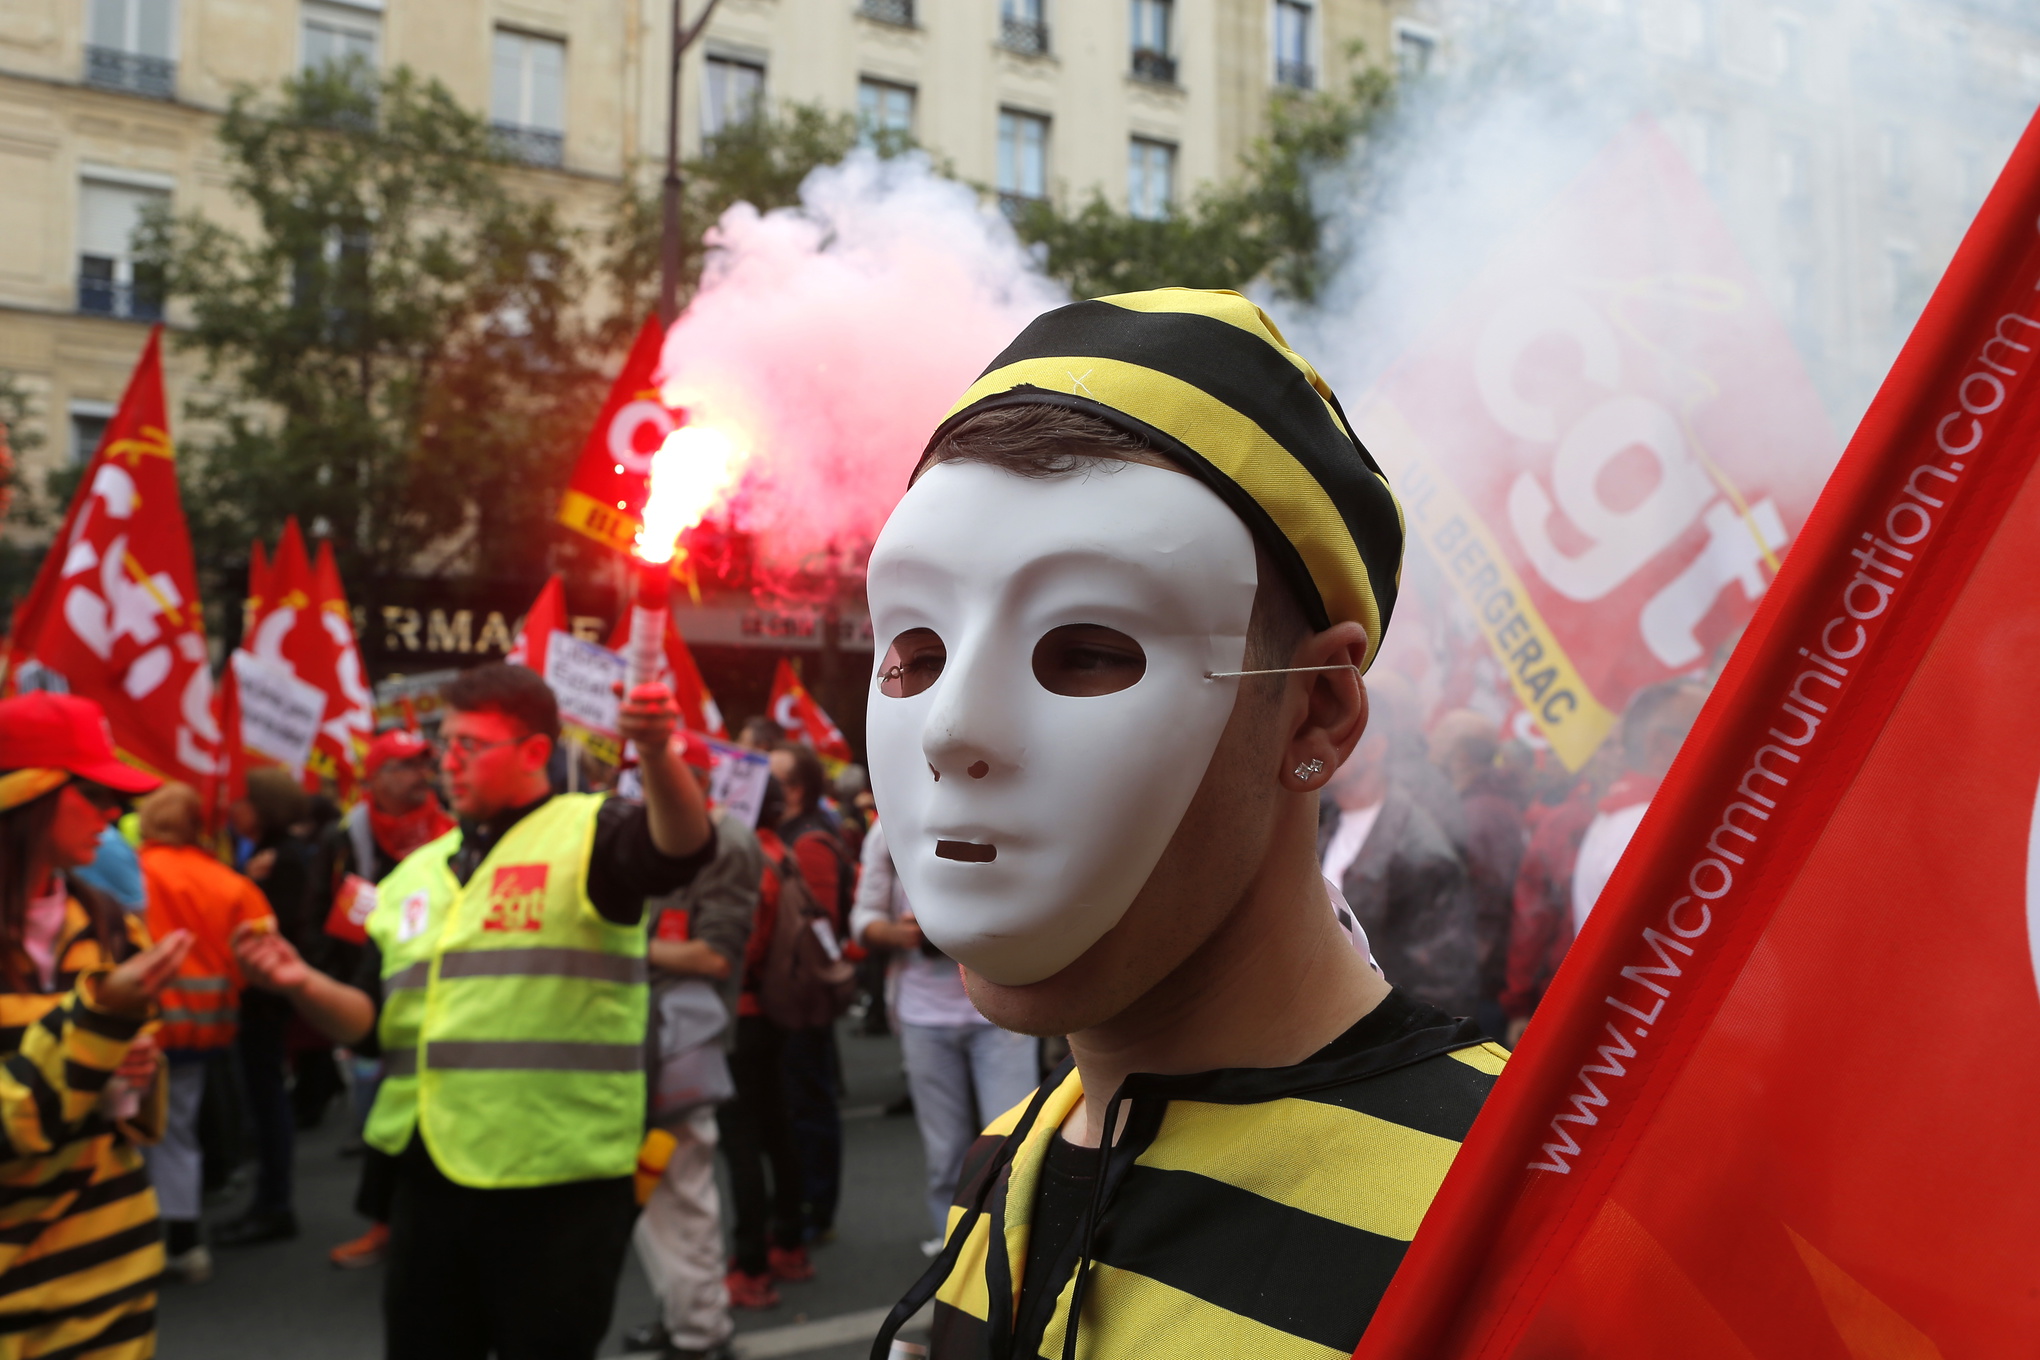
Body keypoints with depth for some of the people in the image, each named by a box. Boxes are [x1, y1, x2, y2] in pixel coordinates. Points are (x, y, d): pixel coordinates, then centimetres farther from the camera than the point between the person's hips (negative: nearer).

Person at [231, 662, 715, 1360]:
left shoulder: (587, 833, -6)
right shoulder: (418, 874, 15)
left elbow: (682, 851, -27)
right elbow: (373, 1022, 14)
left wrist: (657, 754, -45)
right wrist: (305, 986, -5)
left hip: (557, 1183, -6)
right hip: (430, 1178, 7)